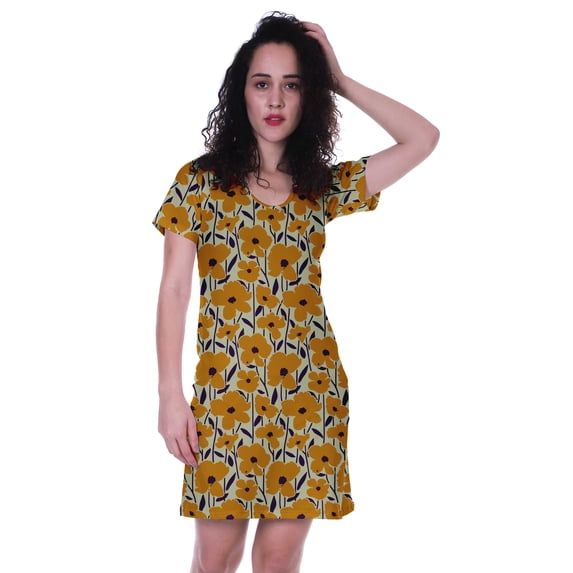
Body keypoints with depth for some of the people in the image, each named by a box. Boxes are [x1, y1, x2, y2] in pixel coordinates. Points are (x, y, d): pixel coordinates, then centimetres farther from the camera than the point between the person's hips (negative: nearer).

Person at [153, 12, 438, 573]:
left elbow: (423, 139, 1)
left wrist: (341, 81, 2)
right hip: (225, 393, -1)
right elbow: (174, 290, -1)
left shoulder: (325, 186, 6)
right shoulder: (199, 181, 0)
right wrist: (170, 394, -7)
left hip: (308, 391, 2)